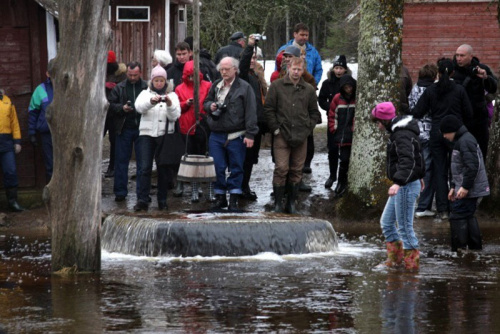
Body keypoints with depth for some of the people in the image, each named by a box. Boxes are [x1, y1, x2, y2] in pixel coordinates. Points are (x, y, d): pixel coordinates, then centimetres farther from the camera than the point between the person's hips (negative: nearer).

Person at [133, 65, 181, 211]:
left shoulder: (172, 95, 10)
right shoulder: (145, 93, 10)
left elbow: (175, 116, -1)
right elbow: (139, 107, -10)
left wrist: (169, 104, -20)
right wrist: (151, 101, -29)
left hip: (164, 134, 0)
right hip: (147, 134, 0)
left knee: (163, 169, 3)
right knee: (144, 168, -9)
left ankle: (162, 201, 11)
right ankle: (142, 200, -9)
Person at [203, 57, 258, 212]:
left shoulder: (244, 87, -3)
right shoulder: (215, 86, 13)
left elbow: (250, 112, -7)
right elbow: (206, 103, 26)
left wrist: (250, 134, -13)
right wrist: (210, 106, 0)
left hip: (236, 136, -4)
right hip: (216, 135, 4)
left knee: (236, 168, 2)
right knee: (217, 168, 4)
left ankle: (233, 200, 9)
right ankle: (220, 197, 16)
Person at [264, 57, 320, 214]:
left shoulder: (309, 90, 11)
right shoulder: (277, 86, 3)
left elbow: (314, 112, 17)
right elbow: (268, 109, 2)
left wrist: (308, 129, 5)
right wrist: (275, 129, -4)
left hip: (301, 136, 3)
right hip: (282, 135, -3)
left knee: (296, 171, 7)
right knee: (281, 169, -8)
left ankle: (291, 203, 15)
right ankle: (278, 204, -1)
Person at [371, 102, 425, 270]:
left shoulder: (402, 135, -20)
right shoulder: (397, 132, 13)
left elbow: (407, 160, -34)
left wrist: (398, 182, -46)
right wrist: (419, 177, 40)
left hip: (407, 186, -11)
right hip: (402, 185, 11)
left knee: (405, 226, -4)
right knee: (386, 222, 16)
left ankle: (412, 263, 3)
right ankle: (394, 259, 23)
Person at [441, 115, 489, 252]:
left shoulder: (465, 141, -15)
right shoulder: (460, 141, 18)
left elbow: (472, 166, -24)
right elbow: (456, 168, 25)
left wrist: (465, 187, -23)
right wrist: (453, 187, 21)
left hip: (469, 190, -11)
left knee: (458, 217, -11)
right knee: (468, 217, 15)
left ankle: (458, 250, -11)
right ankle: (476, 248, 21)